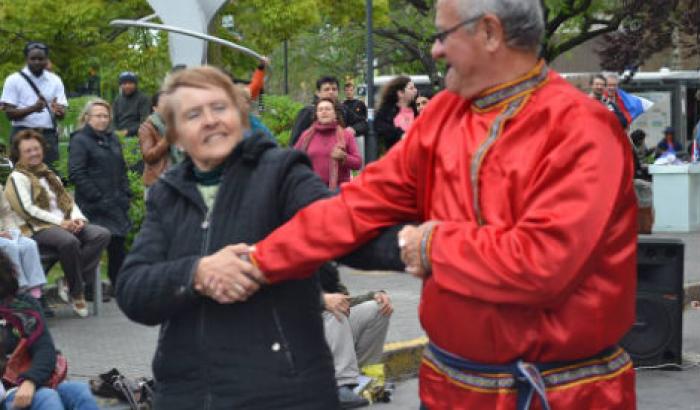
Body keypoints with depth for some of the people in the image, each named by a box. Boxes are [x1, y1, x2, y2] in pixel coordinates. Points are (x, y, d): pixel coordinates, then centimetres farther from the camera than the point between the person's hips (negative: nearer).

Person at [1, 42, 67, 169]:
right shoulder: (14, 80, 1)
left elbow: (63, 114, 6)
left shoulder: (55, 80, 10)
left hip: (49, 136, 3)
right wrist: (33, 108, -22)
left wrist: (58, 110, -20)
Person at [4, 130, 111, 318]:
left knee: (102, 234, -18)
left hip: (65, 224, 7)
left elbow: (68, 200, 21)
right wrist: (60, 222, -15)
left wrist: (77, 218, -2)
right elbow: (28, 210, -9)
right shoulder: (17, 178, 4)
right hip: (39, 229, -7)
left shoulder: (49, 175, 27)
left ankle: (74, 281, -21)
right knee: (70, 241, -38)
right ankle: (77, 293, -21)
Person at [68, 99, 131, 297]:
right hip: (94, 206, -7)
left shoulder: (112, 139, 15)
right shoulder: (79, 140, -7)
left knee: (118, 243, 10)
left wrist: (126, 194, 10)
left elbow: (121, 169, 21)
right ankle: (91, 288, 6)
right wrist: (97, 198, -17)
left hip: (116, 204, 7)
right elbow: (76, 174, -14)